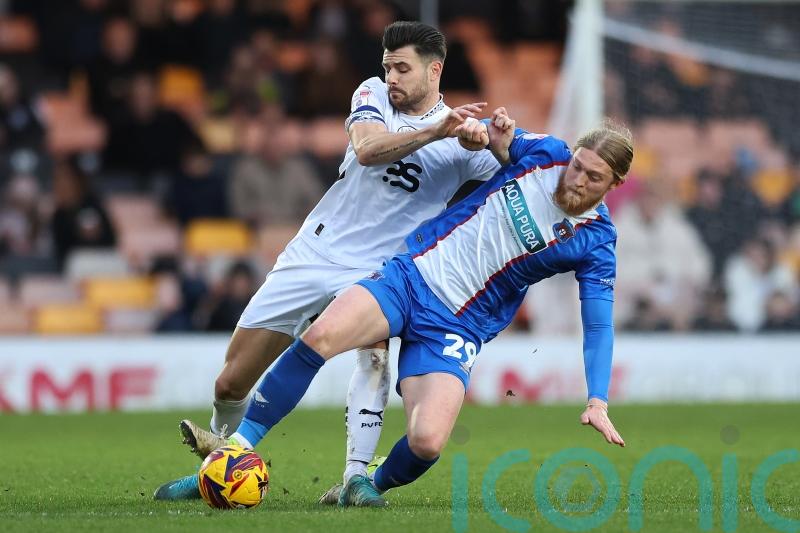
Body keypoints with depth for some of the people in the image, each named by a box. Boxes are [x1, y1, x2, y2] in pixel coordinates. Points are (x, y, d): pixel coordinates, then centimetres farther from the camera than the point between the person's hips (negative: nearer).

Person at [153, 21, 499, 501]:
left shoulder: (463, 138, -5)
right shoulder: (373, 95, 0)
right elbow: (367, 148, -20)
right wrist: (434, 132, -34)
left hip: (375, 270, -2)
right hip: (315, 251, 2)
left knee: (374, 351, -35)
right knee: (231, 383, 5)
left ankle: (356, 478, -32)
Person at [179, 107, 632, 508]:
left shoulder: (594, 242, -5)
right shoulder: (544, 152, 1)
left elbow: (600, 324, -5)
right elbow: (497, 137, 22)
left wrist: (598, 402, -16)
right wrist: (484, 131, -3)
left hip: (455, 329, -2)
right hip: (413, 273, 2)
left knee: (427, 442, -24)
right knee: (321, 335, -27)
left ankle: (372, 486, 13)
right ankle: (236, 446, -16)